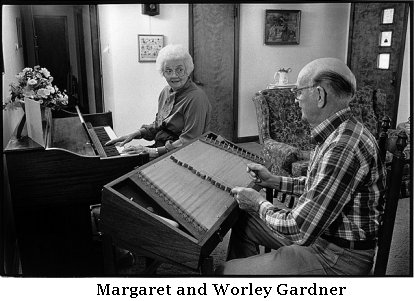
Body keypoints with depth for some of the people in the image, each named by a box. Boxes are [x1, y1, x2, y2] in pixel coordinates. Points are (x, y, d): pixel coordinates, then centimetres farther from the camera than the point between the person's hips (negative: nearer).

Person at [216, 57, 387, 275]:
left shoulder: (343, 147, -31)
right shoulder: (339, 133, 4)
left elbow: (301, 230, -30)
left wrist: (260, 204, -13)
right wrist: (274, 181, 9)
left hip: (338, 259, -10)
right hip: (322, 231, 10)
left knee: (224, 272, -9)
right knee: (244, 222, 18)